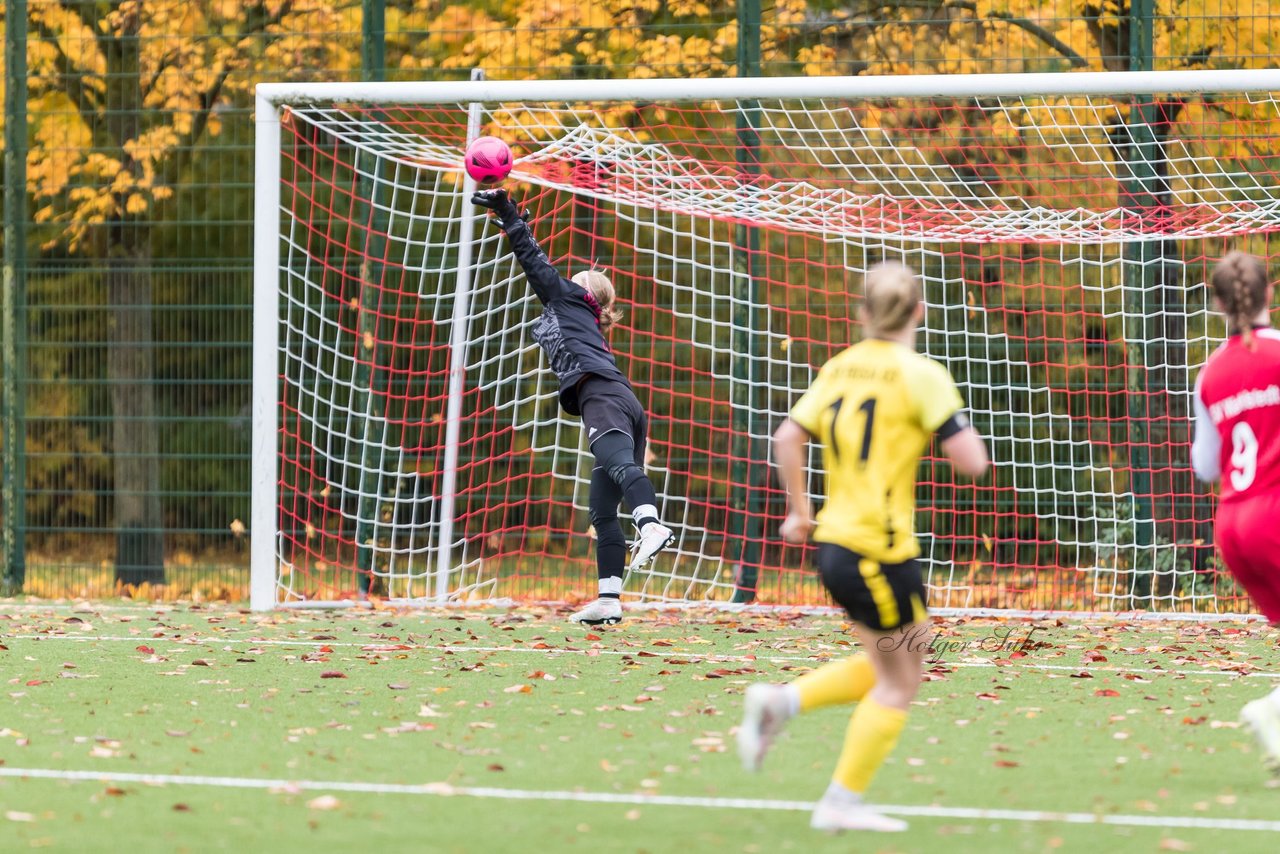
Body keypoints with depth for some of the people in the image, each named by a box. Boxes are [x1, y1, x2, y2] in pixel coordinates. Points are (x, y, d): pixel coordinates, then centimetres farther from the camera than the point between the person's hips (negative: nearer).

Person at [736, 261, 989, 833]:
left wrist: (799, 511, 17)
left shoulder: (838, 369, 8)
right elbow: (971, 461, -16)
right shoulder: (921, 376, -12)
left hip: (834, 543, 8)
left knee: (887, 667, 22)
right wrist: (959, 426, 5)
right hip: (881, 549, -8)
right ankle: (843, 802, 6)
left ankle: (781, 702, 7)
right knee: (899, 683, 6)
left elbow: (788, 438, 6)